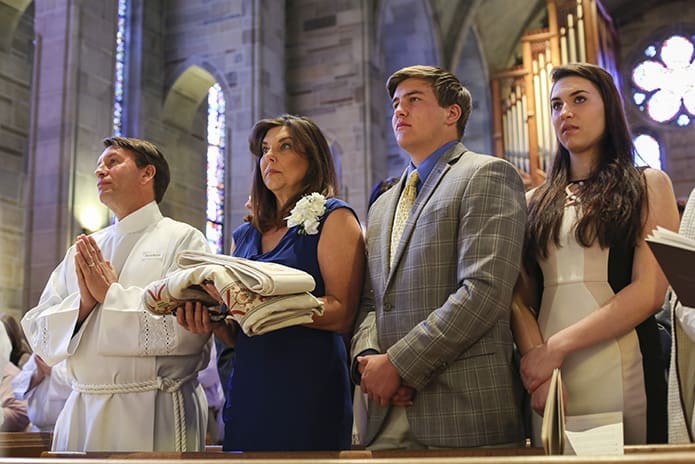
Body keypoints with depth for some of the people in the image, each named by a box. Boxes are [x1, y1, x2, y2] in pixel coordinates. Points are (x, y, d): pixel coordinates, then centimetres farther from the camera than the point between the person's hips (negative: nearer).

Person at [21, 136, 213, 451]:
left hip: (153, 413, -5)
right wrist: (83, 302, -9)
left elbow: (190, 329, -18)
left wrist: (111, 294, -12)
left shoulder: (183, 240, -3)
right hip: (83, 411, 5)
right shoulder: (82, 251, 14)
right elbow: (39, 332, 10)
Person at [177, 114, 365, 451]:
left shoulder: (333, 217, -1)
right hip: (247, 389, 5)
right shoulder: (245, 235, 15)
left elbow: (342, 315, -13)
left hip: (307, 389, -5)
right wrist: (212, 321, -4)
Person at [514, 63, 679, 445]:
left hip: (620, 366, -3)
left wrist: (556, 347, -13)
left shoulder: (648, 186, 5)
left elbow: (649, 292, -7)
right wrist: (533, 356, -15)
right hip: (545, 371, 3)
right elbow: (521, 296, 4)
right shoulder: (536, 202, 14)